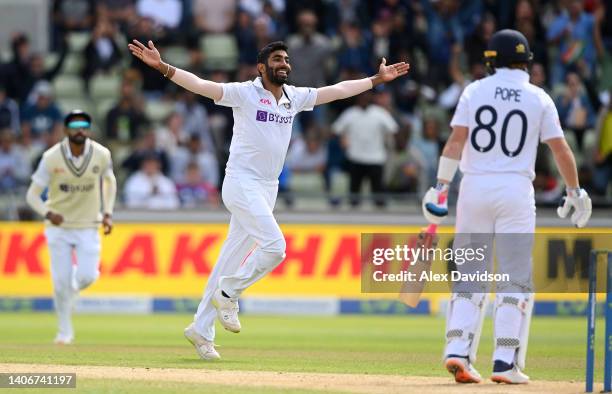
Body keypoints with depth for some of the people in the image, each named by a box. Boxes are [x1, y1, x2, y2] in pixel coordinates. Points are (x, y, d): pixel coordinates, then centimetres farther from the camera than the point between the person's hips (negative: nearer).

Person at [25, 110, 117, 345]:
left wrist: (107, 213, 3)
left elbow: (109, 181, 12)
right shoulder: (52, 157, -15)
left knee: (87, 276, -13)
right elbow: (33, 194, -12)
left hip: (88, 227, 1)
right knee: (61, 281, -5)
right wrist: (48, 213, -31)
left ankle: (71, 288, 25)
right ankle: (65, 331, 14)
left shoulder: (101, 155, -9)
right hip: (59, 226, -1)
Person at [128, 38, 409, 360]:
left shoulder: (295, 97, 11)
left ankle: (201, 329, 13)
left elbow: (338, 90, 21)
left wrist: (377, 80, 25)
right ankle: (228, 294, -1)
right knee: (274, 246, -21)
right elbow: (199, 85, -18)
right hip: (242, 184, -7)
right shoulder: (244, 93, -8)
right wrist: (162, 67, -30)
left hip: (268, 189, 7)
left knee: (234, 257, 8)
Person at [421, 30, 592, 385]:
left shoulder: (475, 91, 4)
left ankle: (458, 352, -5)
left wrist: (441, 186, -6)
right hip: (516, 190, -2)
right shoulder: (539, 99, 3)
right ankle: (506, 362, -4)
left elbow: (456, 140, -5)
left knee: (470, 274, 9)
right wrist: (575, 192, 13)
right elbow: (560, 149, 2)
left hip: (474, 188, 2)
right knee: (516, 277, 3)